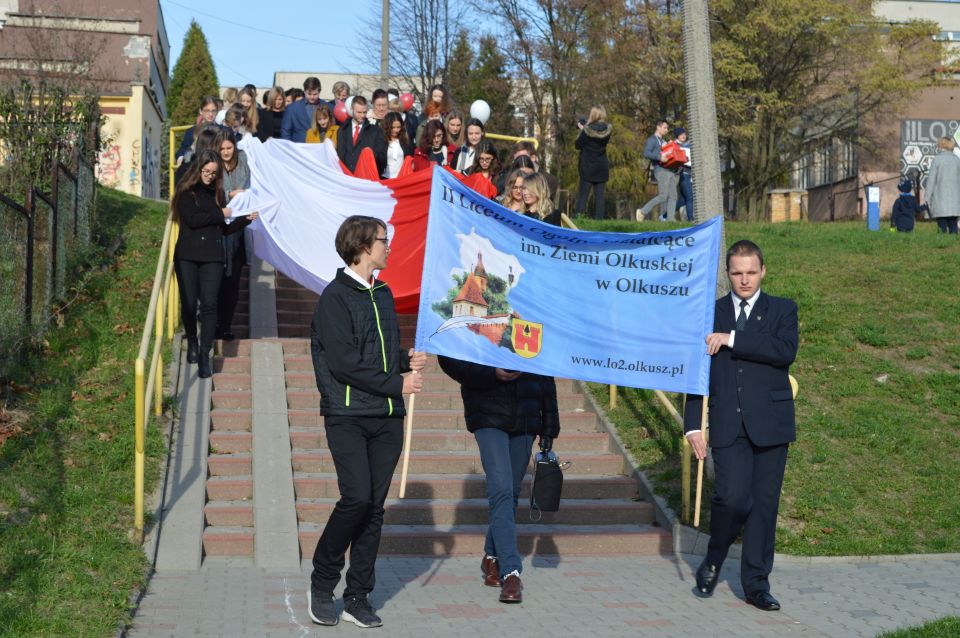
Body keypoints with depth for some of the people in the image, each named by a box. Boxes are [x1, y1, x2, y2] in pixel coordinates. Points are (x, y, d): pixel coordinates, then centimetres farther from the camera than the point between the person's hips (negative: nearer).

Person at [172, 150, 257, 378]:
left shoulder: (217, 193, 16)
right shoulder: (186, 191, 4)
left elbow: (225, 229, 16)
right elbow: (192, 219, -11)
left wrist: (245, 220, 2)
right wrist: (219, 214, -3)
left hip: (212, 256, 2)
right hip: (187, 256, -2)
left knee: (209, 304, -10)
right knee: (189, 303, -2)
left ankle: (204, 356, -8)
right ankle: (192, 342, 27)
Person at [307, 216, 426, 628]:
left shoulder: (383, 294, 17)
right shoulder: (336, 296, -7)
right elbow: (344, 362, -15)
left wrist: (407, 359, 4)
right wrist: (396, 383, -11)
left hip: (386, 418, 7)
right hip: (348, 417, -7)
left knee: (374, 506, 4)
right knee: (356, 497, -16)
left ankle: (358, 598, 11)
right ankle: (322, 583, 4)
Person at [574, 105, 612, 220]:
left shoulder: (587, 130, -15)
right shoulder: (607, 130, -4)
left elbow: (578, 145, -5)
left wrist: (582, 129, 5)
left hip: (587, 167, -3)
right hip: (602, 167, 3)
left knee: (583, 195, 1)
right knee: (599, 195, 5)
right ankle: (599, 218, 2)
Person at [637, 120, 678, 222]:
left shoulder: (663, 141, 27)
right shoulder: (652, 140, 1)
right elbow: (646, 153, -14)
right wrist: (659, 157, -24)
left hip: (670, 170, 8)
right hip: (661, 170, -8)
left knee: (673, 196, -1)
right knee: (663, 196, -16)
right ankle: (643, 212, -6)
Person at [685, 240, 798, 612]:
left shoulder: (782, 310, 6)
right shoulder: (710, 314, 10)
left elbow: (786, 351, -15)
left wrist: (732, 339, -15)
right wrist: (693, 424, 0)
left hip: (770, 424, 0)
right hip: (728, 425, 0)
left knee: (764, 504, 4)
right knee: (732, 498, -13)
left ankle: (756, 584, 16)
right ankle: (713, 561, 15)